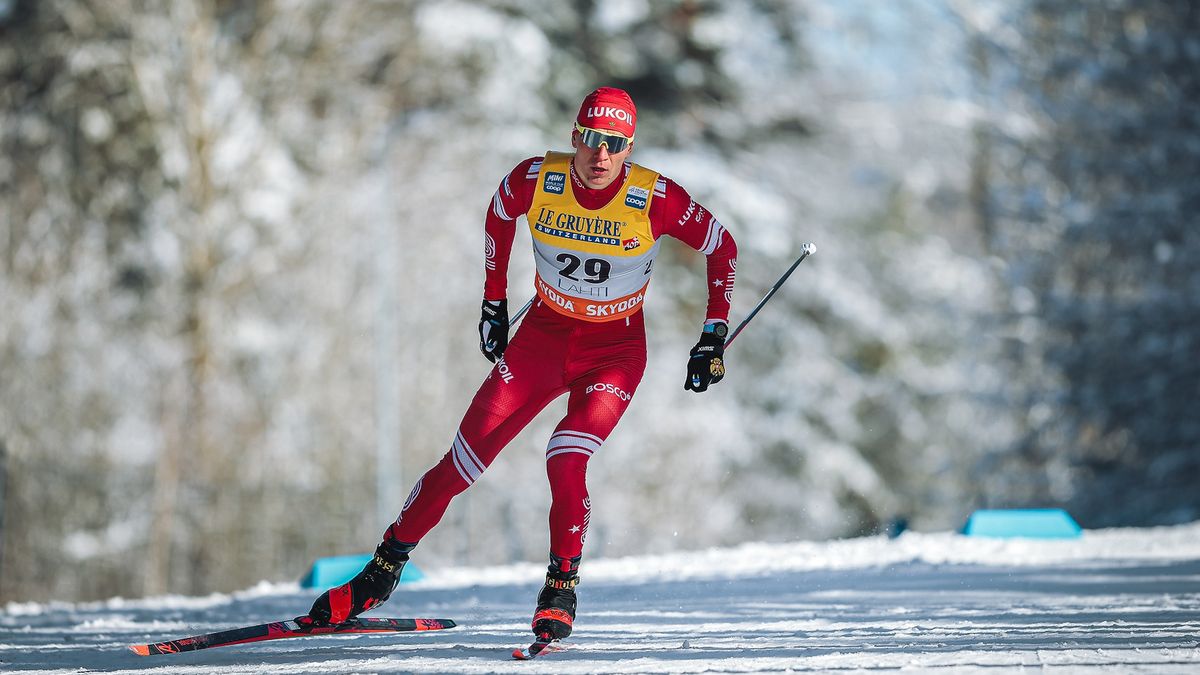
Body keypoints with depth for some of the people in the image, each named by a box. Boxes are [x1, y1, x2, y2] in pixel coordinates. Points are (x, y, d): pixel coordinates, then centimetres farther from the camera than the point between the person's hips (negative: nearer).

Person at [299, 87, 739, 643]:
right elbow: (498, 215, 8)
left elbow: (723, 248, -6)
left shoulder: (656, 199, -22)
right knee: (464, 460, -3)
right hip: (545, 333, 2)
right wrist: (493, 301, 11)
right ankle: (385, 568, 13)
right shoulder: (537, 180, -16)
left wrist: (714, 339, -8)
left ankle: (562, 589, -8)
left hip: (615, 351, -2)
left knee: (565, 462, -26)